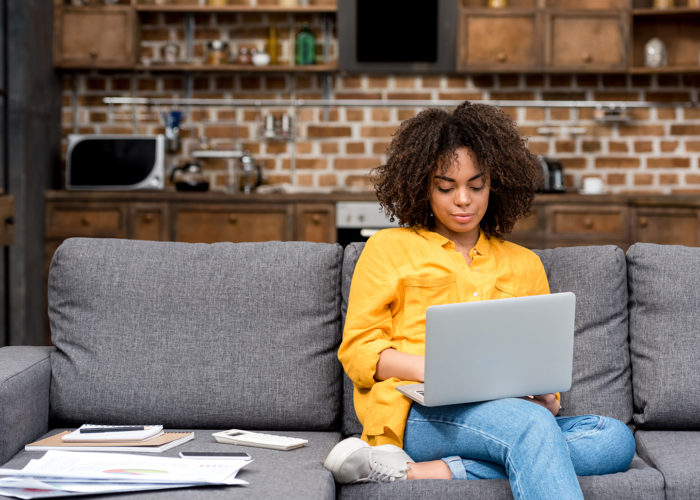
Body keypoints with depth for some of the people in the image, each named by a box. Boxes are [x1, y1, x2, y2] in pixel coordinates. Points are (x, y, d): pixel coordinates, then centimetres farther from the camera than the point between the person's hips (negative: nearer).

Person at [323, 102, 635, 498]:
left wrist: (545, 395, -3)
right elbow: (358, 350, 8)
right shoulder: (389, 248, 16)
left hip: (507, 414, 5)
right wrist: (429, 368, -12)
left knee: (616, 439, -27)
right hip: (416, 414, -5)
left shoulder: (524, 264, 26)